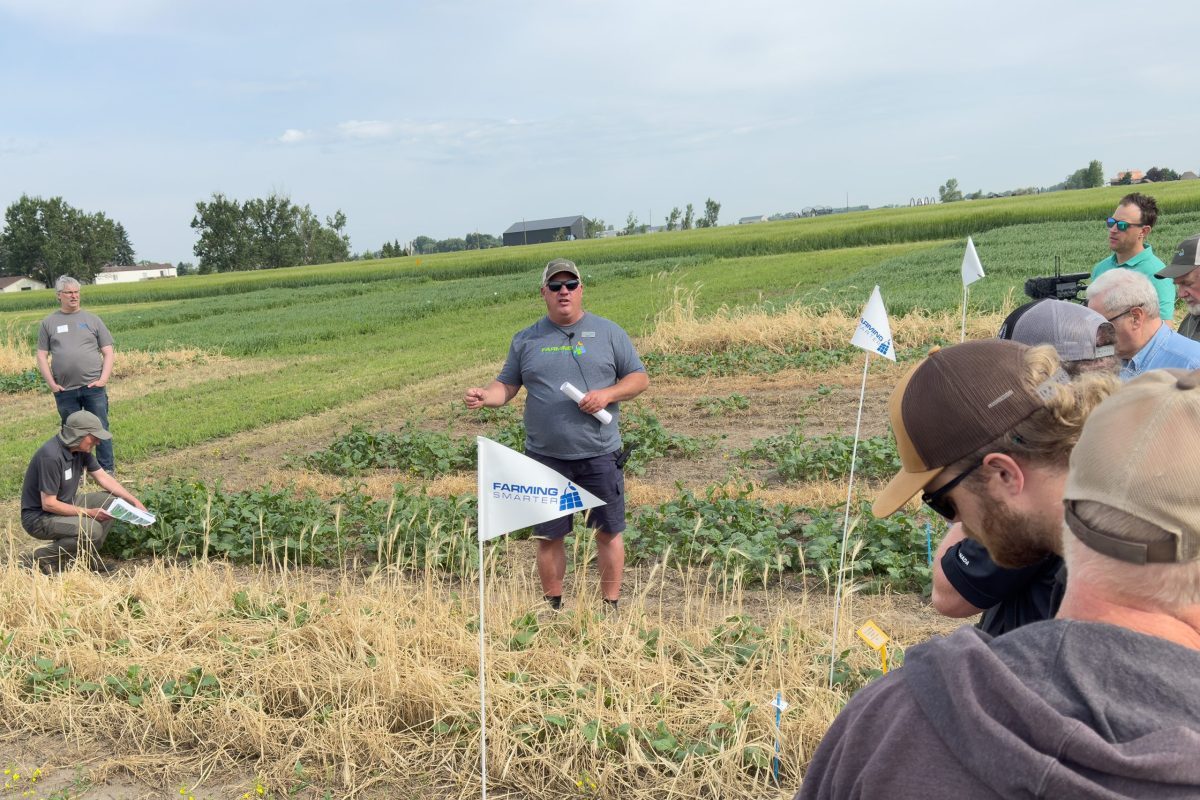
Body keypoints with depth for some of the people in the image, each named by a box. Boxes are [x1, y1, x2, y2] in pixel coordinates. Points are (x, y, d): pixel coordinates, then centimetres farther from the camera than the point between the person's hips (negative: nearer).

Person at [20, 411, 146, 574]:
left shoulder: (81, 449, -4)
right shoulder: (51, 456, -29)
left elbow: (103, 477, 6)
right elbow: (48, 504, -26)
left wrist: (135, 501, -2)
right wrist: (89, 513, -21)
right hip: (39, 517, -9)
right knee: (92, 529, -29)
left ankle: (88, 555, 7)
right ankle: (46, 556, -5)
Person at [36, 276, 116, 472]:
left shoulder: (92, 319, 7)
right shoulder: (48, 323, 8)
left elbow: (108, 352, 5)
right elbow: (42, 356, 8)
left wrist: (103, 379, -6)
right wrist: (51, 383, -2)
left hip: (93, 388, -1)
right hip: (65, 391, 1)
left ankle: (107, 470, 9)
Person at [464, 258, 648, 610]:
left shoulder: (608, 332, 4)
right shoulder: (526, 339, 8)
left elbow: (639, 378, 6)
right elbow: (508, 384, 9)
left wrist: (607, 394, -12)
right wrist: (486, 396, -13)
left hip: (600, 455, -1)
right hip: (545, 457, 1)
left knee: (608, 531, 7)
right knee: (548, 536, 8)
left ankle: (611, 606, 22)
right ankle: (553, 607, 24)